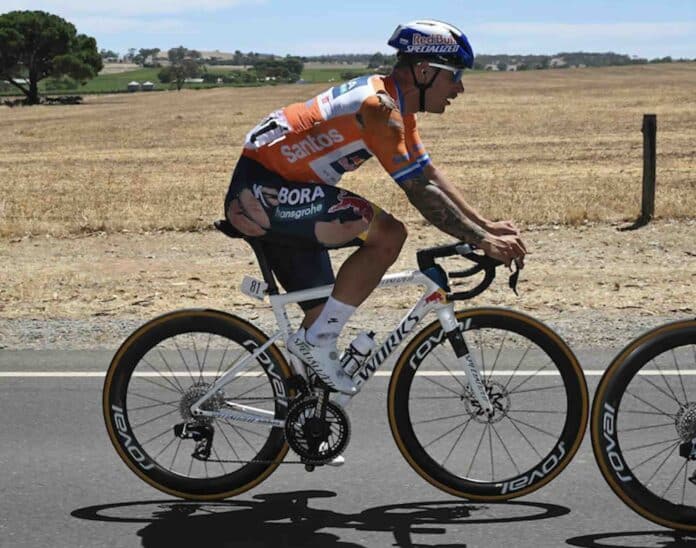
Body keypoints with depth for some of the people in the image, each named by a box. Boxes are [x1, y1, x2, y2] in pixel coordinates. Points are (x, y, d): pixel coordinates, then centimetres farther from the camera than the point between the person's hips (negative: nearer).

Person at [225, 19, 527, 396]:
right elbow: (420, 192, -24)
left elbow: (431, 176, 14)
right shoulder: (379, 107, -21)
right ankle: (316, 341, -14)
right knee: (387, 233, -23)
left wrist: (486, 225, 6)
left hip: (276, 197, 11)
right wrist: (482, 240, -21)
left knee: (323, 318, 12)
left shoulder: (396, 105, 10)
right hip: (261, 191, -11)